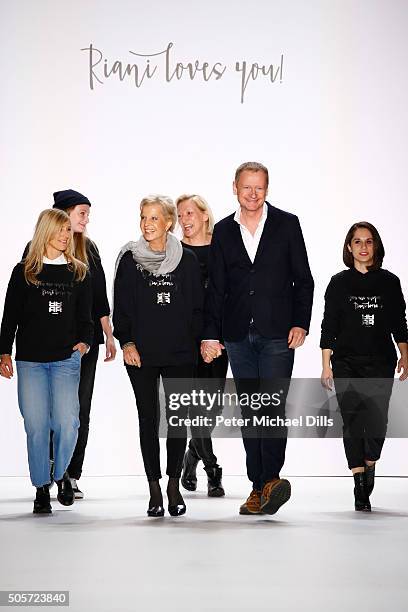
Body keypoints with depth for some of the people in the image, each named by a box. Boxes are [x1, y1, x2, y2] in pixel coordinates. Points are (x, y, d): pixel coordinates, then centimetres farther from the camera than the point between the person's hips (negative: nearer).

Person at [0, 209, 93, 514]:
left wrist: (85, 341, -5)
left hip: (66, 358, 1)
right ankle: (42, 487, 12)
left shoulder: (79, 272, 11)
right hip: (30, 359, 0)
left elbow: (85, 315, 13)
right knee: (36, 425, -2)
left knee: (67, 422, -11)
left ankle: (62, 472, 16)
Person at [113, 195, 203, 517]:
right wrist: (126, 342, -8)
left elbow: (197, 307, 7)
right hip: (141, 354, 0)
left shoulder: (187, 260, 3)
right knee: (148, 419, 4)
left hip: (180, 354, 0)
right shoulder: (130, 260, 2)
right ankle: (154, 489, 10)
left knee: (178, 419, 1)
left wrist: (199, 342, 0)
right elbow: (120, 306, 4)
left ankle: (174, 484, 14)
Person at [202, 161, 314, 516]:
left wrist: (301, 323, -7)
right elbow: (216, 288, 10)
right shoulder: (224, 231, 10)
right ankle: (259, 487, 11)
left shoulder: (287, 224, 3)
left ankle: (270, 478, -15)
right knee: (250, 411, 6)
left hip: (277, 333, -3)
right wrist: (210, 334, 4)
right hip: (238, 336, 3)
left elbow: (303, 279, 3)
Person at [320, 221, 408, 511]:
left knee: (377, 419, -13)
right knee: (352, 420, -2)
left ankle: (370, 463, 16)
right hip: (346, 364, 0)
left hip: (381, 363, 0)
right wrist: (326, 365, 0)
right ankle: (360, 486, 5)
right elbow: (329, 326, 4)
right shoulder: (339, 283, 5)